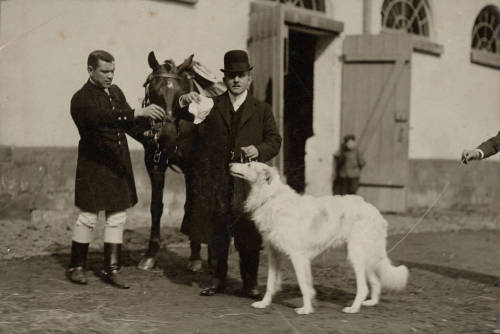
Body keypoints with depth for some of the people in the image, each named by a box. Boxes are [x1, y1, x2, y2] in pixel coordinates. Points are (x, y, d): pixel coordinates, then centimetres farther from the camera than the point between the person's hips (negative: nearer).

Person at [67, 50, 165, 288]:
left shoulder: (115, 91, 11)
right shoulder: (82, 99, -13)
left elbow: (127, 123, 18)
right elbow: (104, 117, -32)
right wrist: (139, 112, -41)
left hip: (119, 165, 7)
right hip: (94, 166, -7)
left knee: (117, 217, 7)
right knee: (88, 217, 0)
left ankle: (111, 268, 14)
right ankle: (76, 267, 16)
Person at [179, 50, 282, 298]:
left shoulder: (261, 110, 10)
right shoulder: (213, 106, 11)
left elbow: (275, 140, 7)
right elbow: (188, 117, 0)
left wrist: (259, 150, -14)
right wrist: (186, 102, -22)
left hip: (249, 179, -1)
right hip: (220, 180, 1)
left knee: (249, 231, 1)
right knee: (218, 229, 6)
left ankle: (250, 282, 11)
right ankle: (218, 279, 16)